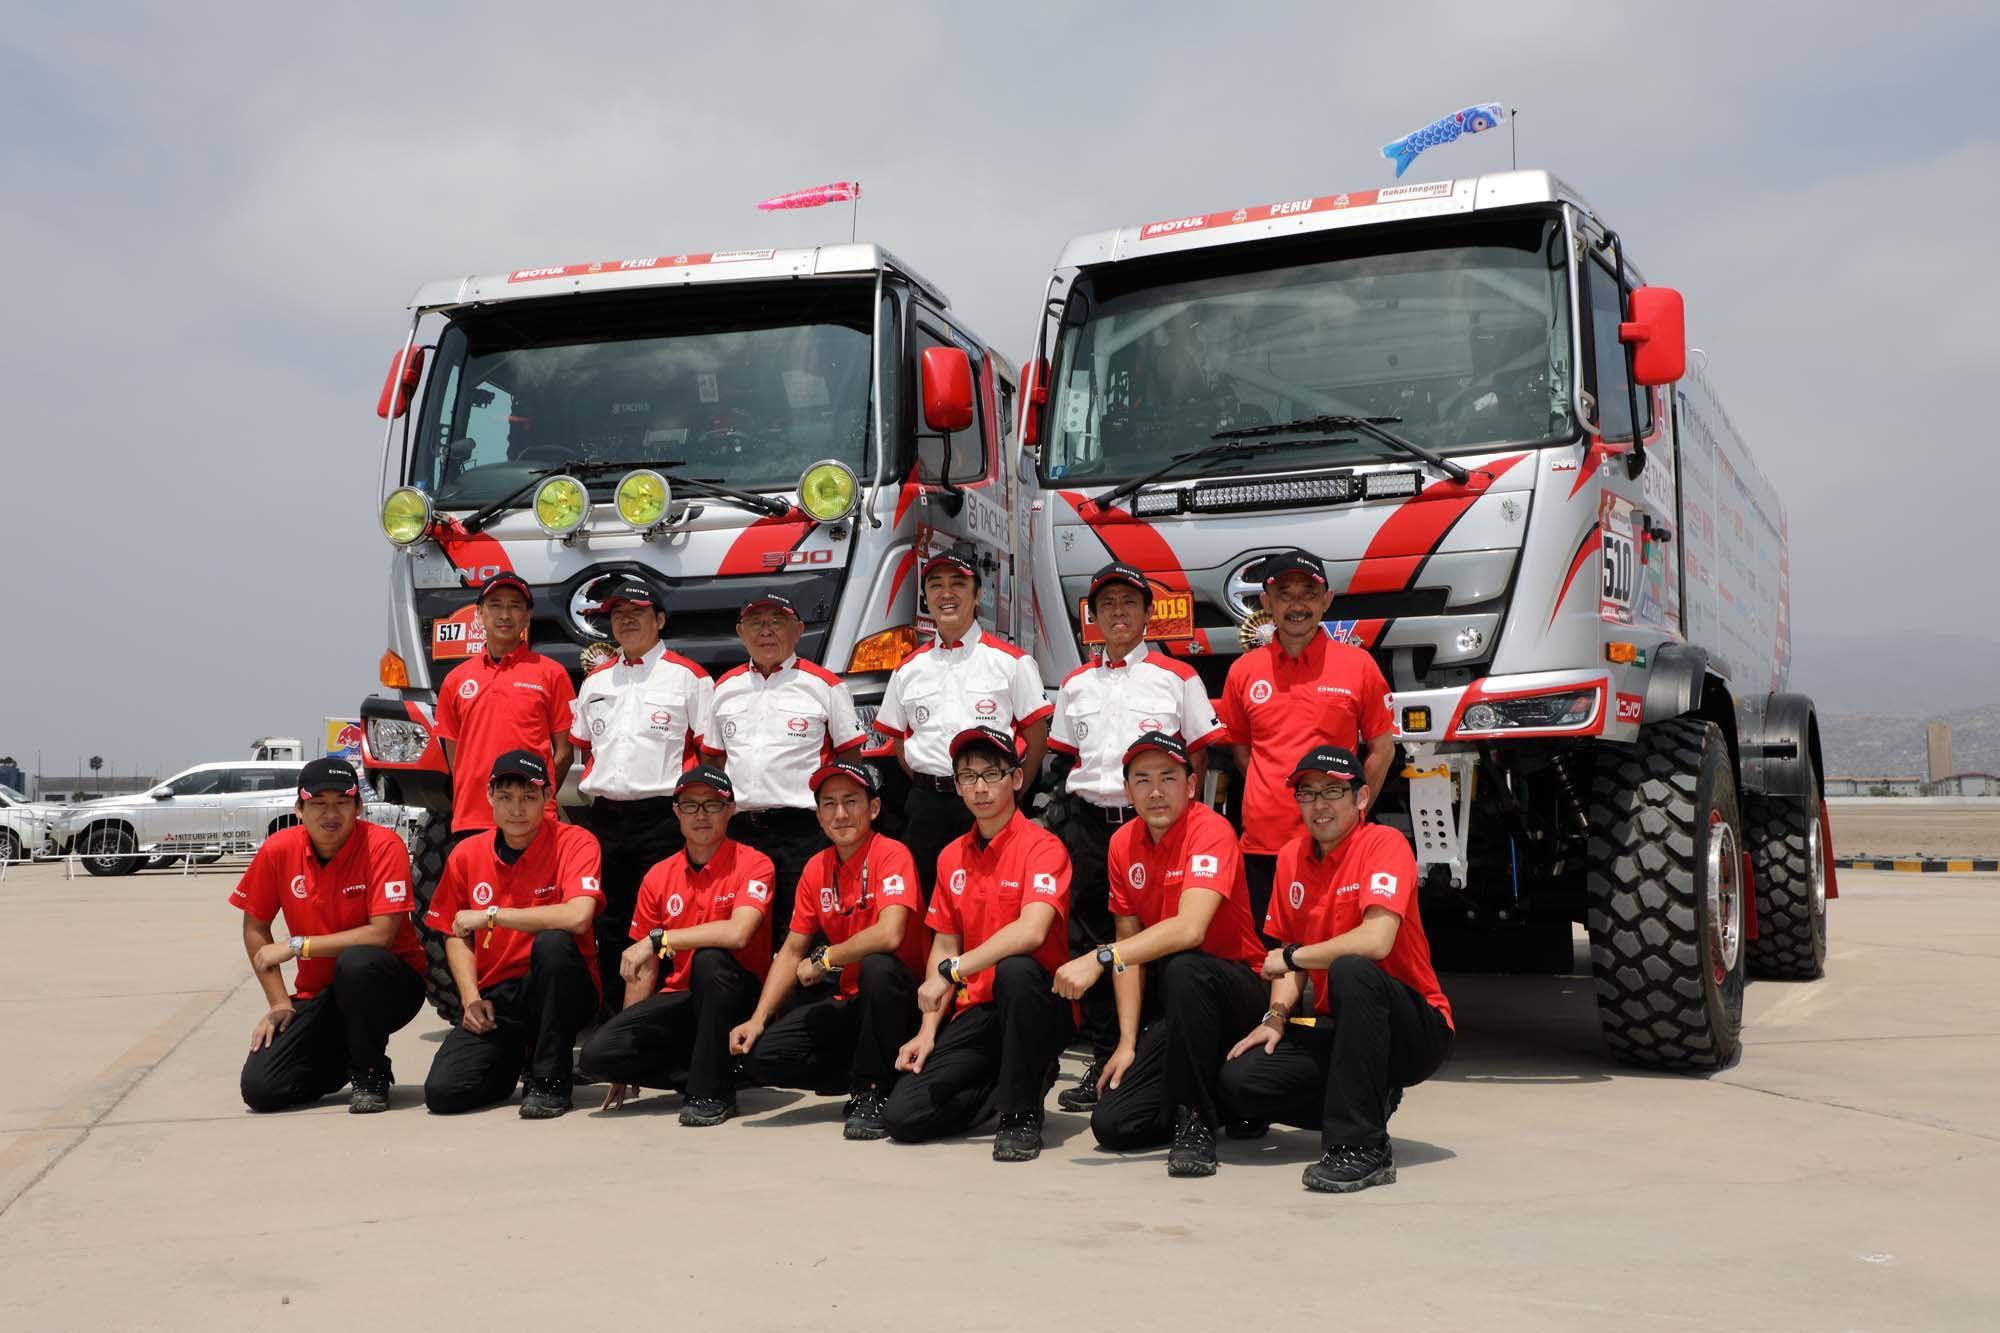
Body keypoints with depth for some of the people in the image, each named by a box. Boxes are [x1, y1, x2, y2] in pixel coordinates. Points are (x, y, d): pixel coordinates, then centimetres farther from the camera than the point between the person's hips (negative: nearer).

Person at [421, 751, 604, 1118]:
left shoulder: (575, 843, -10)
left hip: (559, 992, -3)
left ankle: (549, 1079, -17)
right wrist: (470, 997, -4)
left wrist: (491, 915, -20)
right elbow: (456, 936, 13)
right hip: (494, 996, 3)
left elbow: (578, 916, -28)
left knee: (553, 942, -36)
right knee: (443, 1092, -18)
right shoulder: (466, 854, 4)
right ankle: (515, 1059, 18)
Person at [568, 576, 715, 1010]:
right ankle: (611, 1019, 18)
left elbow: (712, 750, 0)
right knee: (609, 925, 10)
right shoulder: (595, 681, 18)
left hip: (662, 816, -5)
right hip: (605, 817, 5)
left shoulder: (688, 676, 2)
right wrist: (594, 784, 13)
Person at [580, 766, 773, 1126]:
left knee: (710, 958, -36)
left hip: (737, 997, -4)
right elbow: (645, 970, 8)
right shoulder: (658, 877, 6)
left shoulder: (753, 865, -8)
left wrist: (658, 940, -22)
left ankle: (713, 1091, -21)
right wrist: (625, 1069, 6)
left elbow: (738, 932, -28)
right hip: (680, 999, 4)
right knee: (598, 1053, -18)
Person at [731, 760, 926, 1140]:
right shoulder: (816, 870, 5)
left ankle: (873, 1093, -20)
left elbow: (889, 935, -31)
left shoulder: (891, 854, -15)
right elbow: (792, 952, 9)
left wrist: (823, 959, -17)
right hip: (847, 1003, 6)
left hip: (900, 999, -6)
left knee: (876, 965, -39)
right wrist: (758, 1019, -2)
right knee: (759, 1055, -11)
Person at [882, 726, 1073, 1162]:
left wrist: (951, 971, -23)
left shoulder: (1042, 847, -10)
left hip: (1039, 1009, -5)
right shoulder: (951, 858, 10)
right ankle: (1019, 1077, 14)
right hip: (976, 1012, 6)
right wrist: (928, 1030, 3)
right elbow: (944, 947, 13)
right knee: (902, 1117, -11)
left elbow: (1031, 931, -26)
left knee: (1015, 969, -40)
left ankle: (1022, 1113, -19)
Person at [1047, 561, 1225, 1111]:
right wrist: (1070, 807, 7)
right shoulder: (1076, 683, 15)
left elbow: (1199, 756, 3)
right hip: (1086, 822, 4)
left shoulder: (1177, 676, 5)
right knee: (1088, 940, 3)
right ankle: (1103, 1059, 11)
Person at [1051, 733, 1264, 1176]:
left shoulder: (1212, 831, -17)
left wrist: (1101, 958, -36)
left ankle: (1196, 1122, -22)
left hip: (1236, 992, -5)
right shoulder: (1124, 844, 3)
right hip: (1174, 1007, 6)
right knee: (1111, 1125, -10)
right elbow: (1130, 945, 4)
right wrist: (1128, 1040, -3)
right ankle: (1210, 1097, 17)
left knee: (1183, 969, -39)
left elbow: (1189, 929, -32)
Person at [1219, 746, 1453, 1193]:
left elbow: (1375, 941, -30)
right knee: (1239, 1081, -15)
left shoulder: (1384, 845, -15)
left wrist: (1292, 956, -17)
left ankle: (1363, 1147, -30)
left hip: (1419, 1030, -6)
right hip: (1337, 1028, 7)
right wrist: (1276, 1017, -5)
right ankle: (1369, 1101, 8)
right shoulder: (1291, 857, 6)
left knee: (1350, 970, -37)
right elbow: (1288, 953, 13)